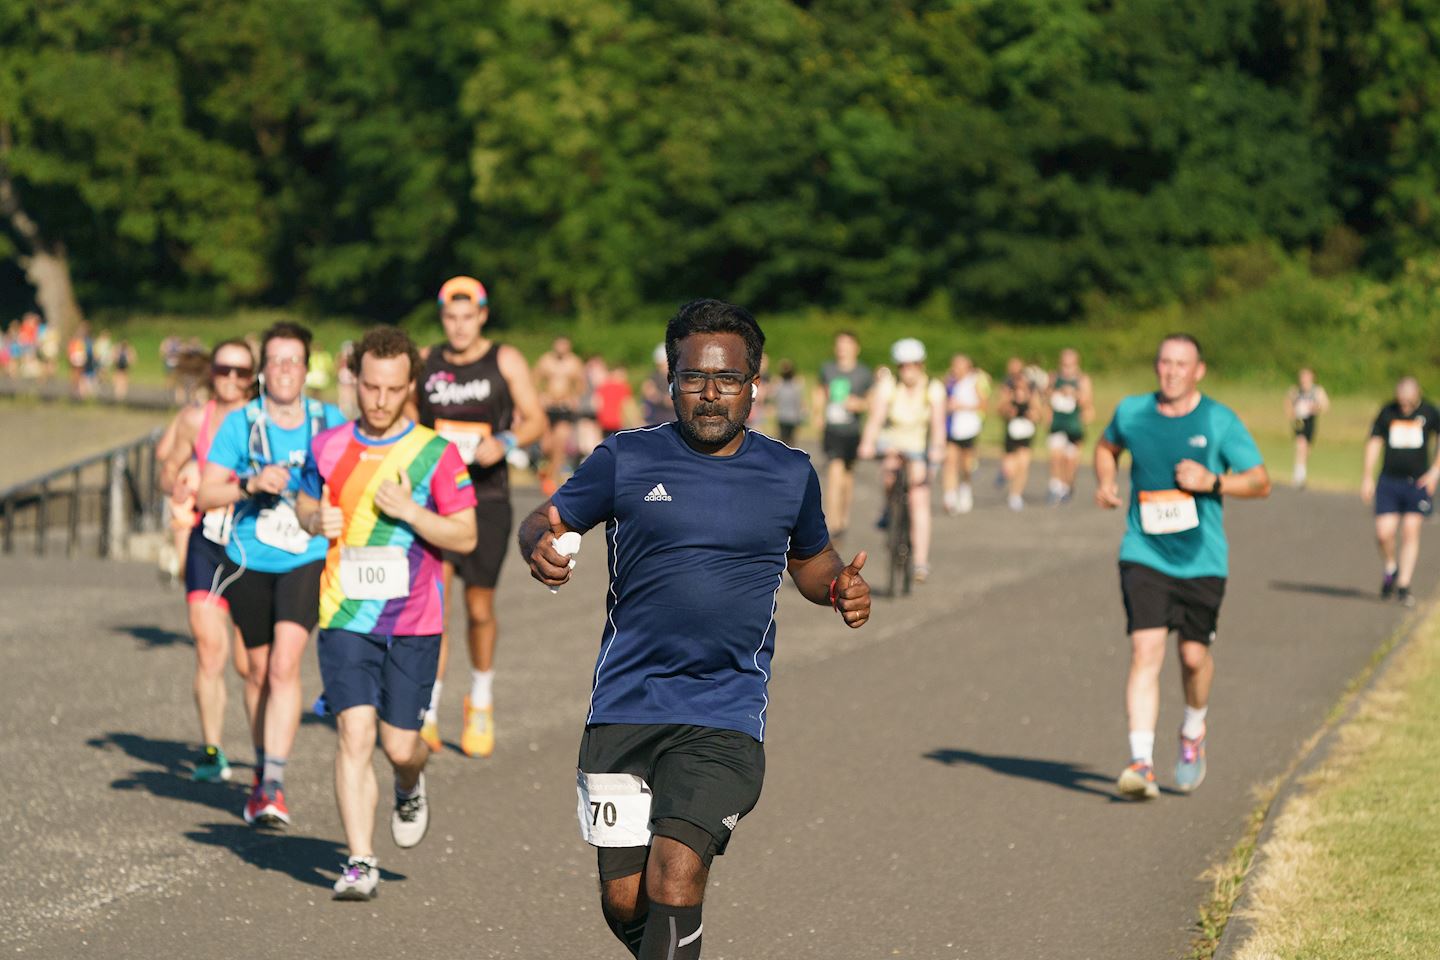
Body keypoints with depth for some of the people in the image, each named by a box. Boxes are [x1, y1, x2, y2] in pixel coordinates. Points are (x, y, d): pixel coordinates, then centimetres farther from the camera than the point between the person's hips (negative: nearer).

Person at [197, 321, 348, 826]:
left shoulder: (331, 421, 1)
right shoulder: (240, 423, -3)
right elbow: (205, 495, -5)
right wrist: (251, 485, -21)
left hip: (308, 561, -1)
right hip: (249, 562, 1)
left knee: (285, 665, -18)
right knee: (259, 671, 12)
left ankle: (274, 785, -20)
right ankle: (262, 772, 33)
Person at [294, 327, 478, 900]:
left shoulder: (437, 454, -4)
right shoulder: (328, 448, 4)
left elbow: (465, 536, -3)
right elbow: (304, 504, 20)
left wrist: (410, 512, -18)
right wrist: (315, 520, -3)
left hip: (414, 622, -1)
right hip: (345, 617, 1)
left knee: (399, 744, 1)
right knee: (354, 733, -13)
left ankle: (411, 788, 39)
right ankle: (360, 863, -10)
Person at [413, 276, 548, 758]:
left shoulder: (505, 361, 0)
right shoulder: (425, 362, 5)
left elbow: (536, 420, 1)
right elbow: (407, 420, 19)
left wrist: (505, 442, -17)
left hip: (486, 499, -1)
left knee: (479, 608, 6)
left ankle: (481, 704, 30)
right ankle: (426, 717, -10)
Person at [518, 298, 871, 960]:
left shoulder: (790, 475, 7)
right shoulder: (625, 459, 2)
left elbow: (810, 559, 24)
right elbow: (543, 521, 9)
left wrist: (840, 588, 1)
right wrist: (541, 546, -15)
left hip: (726, 721, -1)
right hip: (624, 708, 1)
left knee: (675, 879, -19)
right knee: (624, 902, 3)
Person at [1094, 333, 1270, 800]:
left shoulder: (1220, 421, -4)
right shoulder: (1131, 412, 3)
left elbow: (1261, 482, -2)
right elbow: (1107, 446, 25)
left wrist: (1213, 481, -17)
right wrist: (1105, 482, 5)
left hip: (1201, 560, 0)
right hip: (1144, 555, 0)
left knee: (1194, 654, 7)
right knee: (1146, 650, -14)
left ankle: (1193, 731, 39)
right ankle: (1141, 762, -18)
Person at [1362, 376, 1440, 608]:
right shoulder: (1387, 412, 0)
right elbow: (1374, 441, 7)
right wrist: (1368, 477, 5)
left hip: (1418, 482, -1)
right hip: (1389, 482, 1)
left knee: (1411, 532, -4)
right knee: (1384, 532, -9)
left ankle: (1404, 585, 3)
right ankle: (1391, 569, 20)